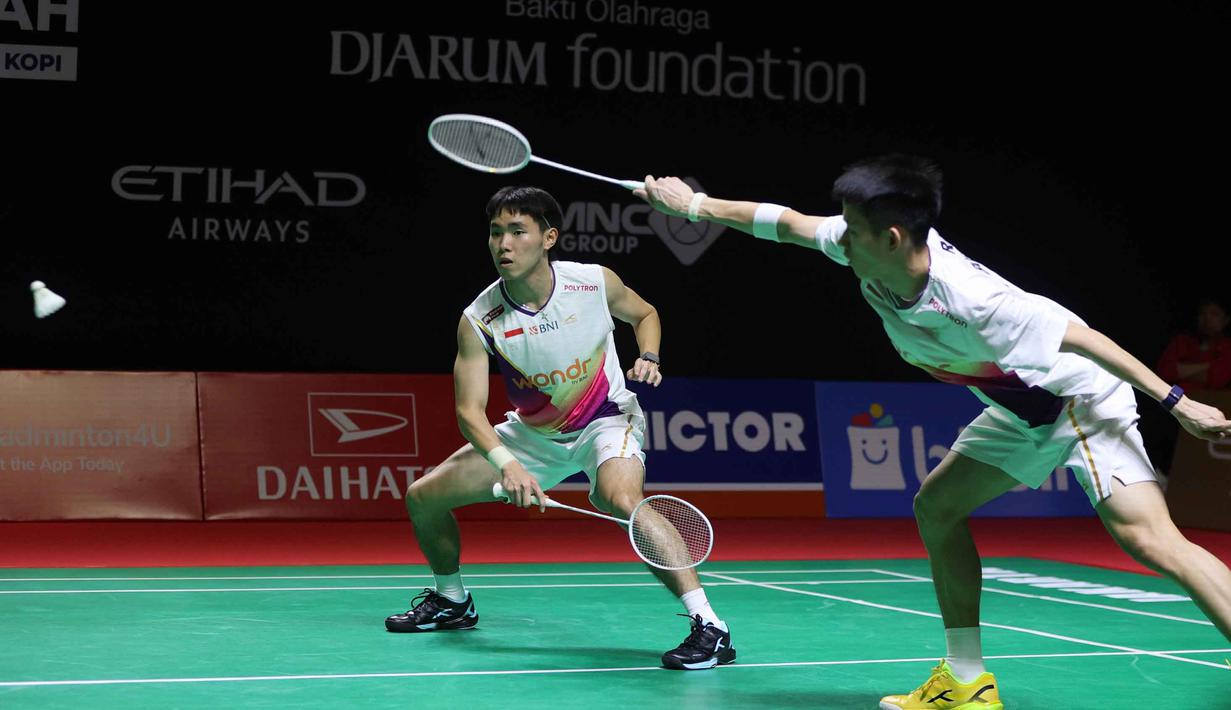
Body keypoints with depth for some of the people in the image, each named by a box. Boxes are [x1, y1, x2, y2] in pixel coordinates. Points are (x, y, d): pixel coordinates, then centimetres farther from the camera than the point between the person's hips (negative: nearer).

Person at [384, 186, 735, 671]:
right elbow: (469, 410, -22)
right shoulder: (478, 320, -19)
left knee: (621, 500, -37)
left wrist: (649, 358, -15)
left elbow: (644, 313, 5)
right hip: (532, 433, 4)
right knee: (422, 497, 2)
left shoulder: (596, 282, -19)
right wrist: (507, 464, -40)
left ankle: (709, 627, -32)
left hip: (607, 420, -3)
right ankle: (452, 601, 31)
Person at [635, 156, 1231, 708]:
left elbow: (1080, 336, -28)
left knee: (1149, 539, -24)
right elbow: (793, 224, 4)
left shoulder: (969, 300, -34)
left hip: (1082, 399, -9)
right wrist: (695, 205, 10)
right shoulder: (869, 251, -12)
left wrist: (1177, 402, -26)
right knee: (937, 506, 11)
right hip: (1019, 412, 9)